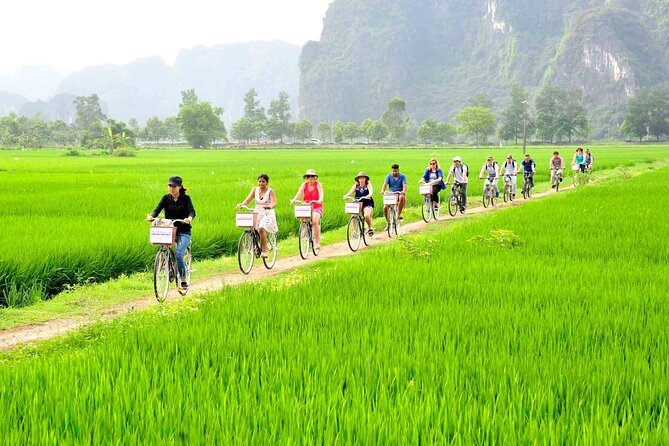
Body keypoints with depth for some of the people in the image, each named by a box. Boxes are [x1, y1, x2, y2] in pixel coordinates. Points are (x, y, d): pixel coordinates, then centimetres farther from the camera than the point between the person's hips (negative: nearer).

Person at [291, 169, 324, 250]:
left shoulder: (317, 184, -3)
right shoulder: (304, 184, 4)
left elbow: (321, 194, -17)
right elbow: (299, 193, -7)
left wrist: (320, 200, -40)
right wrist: (294, 200, -28)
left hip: (317, 207, -4)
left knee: (315, 221, -27)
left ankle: (317, 242, -17)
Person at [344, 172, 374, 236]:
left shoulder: (368, 185, 0)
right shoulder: (355, 186, 6)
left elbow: (371, 191, -19)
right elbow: (351, 192, -9)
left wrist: (369, 195, -42)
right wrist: (346, 196, -31)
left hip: (368, 204, -3)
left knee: (366, 215, -29)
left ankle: (370, 228, -2)